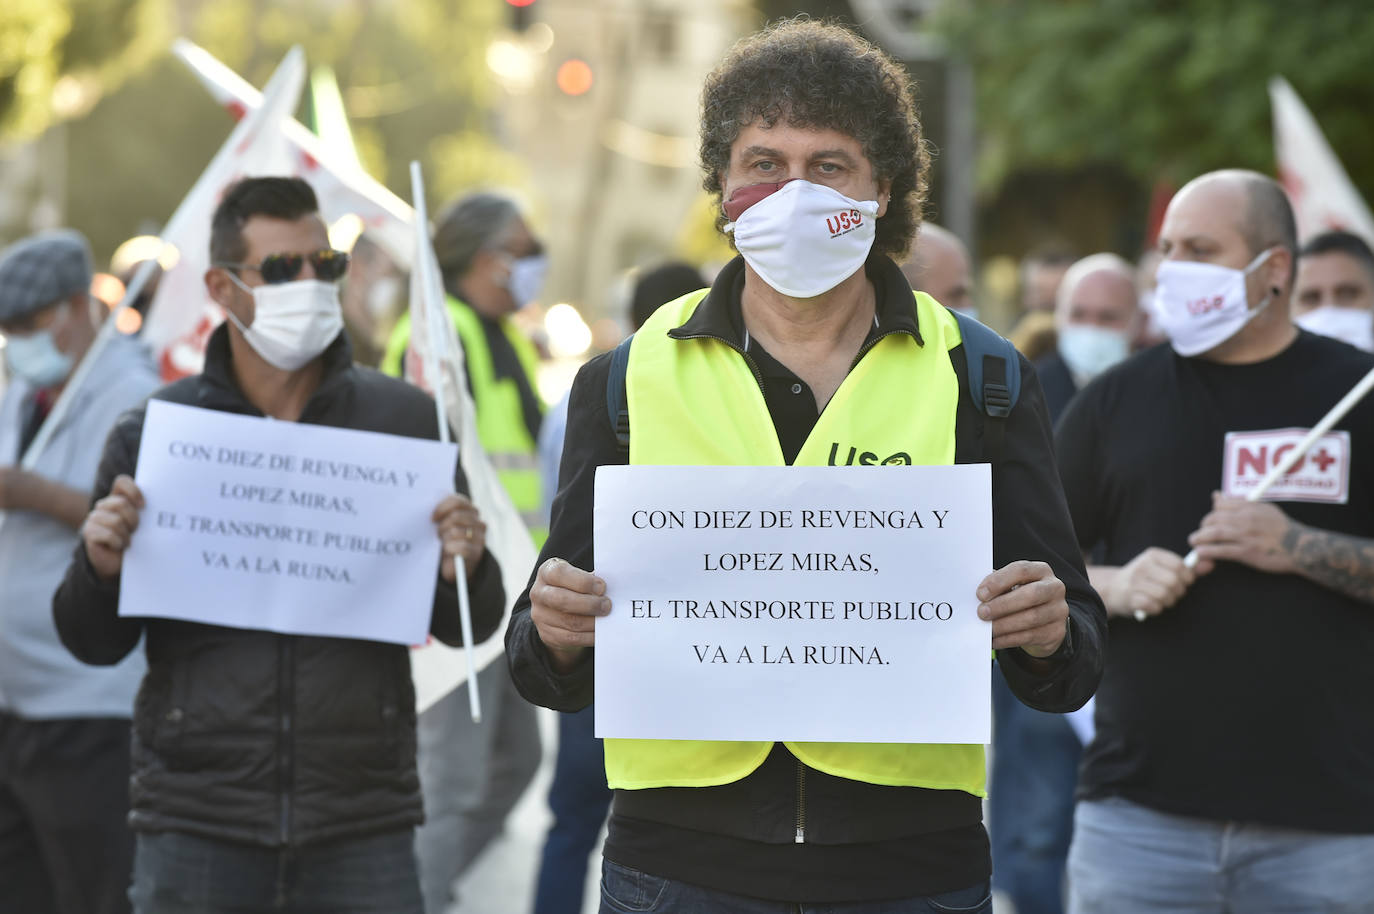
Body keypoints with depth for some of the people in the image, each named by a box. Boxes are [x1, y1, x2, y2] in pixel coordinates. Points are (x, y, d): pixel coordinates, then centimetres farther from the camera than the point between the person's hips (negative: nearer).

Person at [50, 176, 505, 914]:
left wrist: (462, 570, -12)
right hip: (195, 826, 0)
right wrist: (100, 568, -11)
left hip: (364, 825, 0)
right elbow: (94, 645, 9)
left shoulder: (405, 421, 4)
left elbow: (469, 630, 9)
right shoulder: (151, 432, 4)